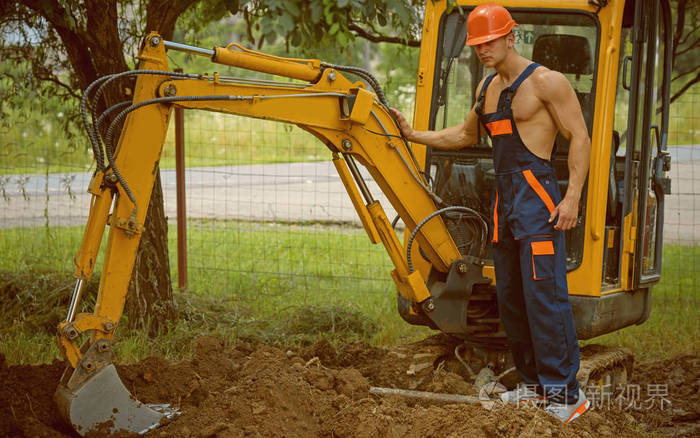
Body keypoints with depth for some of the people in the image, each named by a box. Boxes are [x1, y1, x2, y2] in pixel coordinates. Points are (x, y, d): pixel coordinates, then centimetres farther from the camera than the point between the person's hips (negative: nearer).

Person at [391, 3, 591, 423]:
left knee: (544, 295, -12)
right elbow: (466, 134, 34)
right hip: (504, 200, 8)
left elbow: (580, 137, -9)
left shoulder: (544, 81, -6)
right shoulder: (488, 87, 18)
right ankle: (535, 382, 17)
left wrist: (572, 197, -18)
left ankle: (566, 393, -10)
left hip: (537, 196, -8)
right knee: (510, 298, 8)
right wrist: (414, 135, 26)